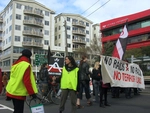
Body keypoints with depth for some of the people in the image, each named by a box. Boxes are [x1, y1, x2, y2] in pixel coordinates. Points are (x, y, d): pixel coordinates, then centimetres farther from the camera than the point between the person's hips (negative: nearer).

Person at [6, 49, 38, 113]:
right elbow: (27, 81, -22)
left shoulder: (16, 64, 12)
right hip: (19, 93, -9)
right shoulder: (26, 65, -16)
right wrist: (32, 93, -18)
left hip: (12, 91, 9)